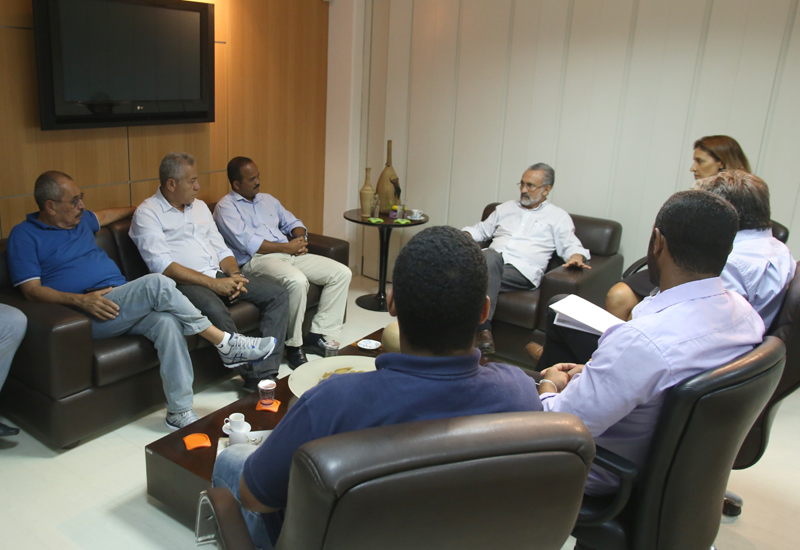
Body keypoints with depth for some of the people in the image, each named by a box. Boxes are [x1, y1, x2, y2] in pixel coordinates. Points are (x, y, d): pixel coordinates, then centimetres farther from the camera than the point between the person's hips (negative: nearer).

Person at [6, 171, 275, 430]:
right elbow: (31, 289, -8)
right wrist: (80, 299, -22)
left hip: (125, 305, 6)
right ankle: (225, 343, -21)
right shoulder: (25, 236, 3)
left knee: (167, 321, -28)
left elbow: (104, 215, 47)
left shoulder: (79, 219, 23)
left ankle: (179, 411, -25)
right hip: (90, 313, -6)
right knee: (157, 284, -30)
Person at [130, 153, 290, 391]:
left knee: (278, 294, -11)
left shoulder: (199, 206, 20)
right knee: (216, 309, -40)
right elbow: (163, 266, -14)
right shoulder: (147, 213, -3)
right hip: (184, 283, -7)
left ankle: (263, 375, -21)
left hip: (219, 276, 7)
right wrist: (212, 283, -20)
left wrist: (234, 274, -3)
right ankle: (250, 372, -21)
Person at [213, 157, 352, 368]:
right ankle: (294, 346, -21)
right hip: (256, 261, -8)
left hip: (291, 254, 8)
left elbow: (293, 223, 27)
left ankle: (319, 333, -8)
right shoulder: (226, 207, 0)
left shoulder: (268, 200, 25)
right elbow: (248, 243, -12)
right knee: (297, 281, -39)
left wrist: (300, 238, 2)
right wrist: (287, 247, -12)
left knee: (342, 273, -9)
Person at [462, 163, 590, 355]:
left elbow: (571, 245, 8)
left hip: (523, 270, -3)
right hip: (492, 260, 3)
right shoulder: (506, 208, 30)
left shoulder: (558, 216, 18)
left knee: (484, 277, -35)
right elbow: (481, 229, 32)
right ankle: (483, 329, -41)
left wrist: (576, 257, -15)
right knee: (490, 257, -36)